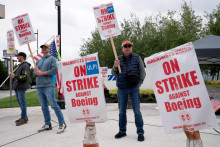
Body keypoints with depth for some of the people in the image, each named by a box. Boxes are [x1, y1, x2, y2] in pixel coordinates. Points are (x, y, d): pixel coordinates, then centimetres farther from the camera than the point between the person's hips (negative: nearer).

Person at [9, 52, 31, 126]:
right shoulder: (20, 65, 21)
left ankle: (23, 118, -1)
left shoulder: (25, 66, -10)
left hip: (21, 87, -10)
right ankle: (24, 117, 20)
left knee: (22, 102, -6)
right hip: (17, 87, 10)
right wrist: (13, 75, 8)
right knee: (20, 102, 12)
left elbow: (25, 77, -21)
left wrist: (15, 76, -16)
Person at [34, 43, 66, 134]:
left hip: (48, 86, -7)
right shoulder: (38, 61, 24)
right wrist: (36, 72, -5)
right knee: (44, 107, 9)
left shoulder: (52, 59, 5)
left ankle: (62, 124, -5)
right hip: (39, 86, 7)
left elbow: (55, 70, -9)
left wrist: (42, 73, -10)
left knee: (53, 105, -12)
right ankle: (47, 125, 17)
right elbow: (35, 73, 19)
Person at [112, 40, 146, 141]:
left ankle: (140, 132, 5)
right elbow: (113, 73, 8)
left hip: (134, 88, -2)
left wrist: (138, 84, -4)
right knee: (122, 111, 8)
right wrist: (115, 67, -13)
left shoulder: (137, 58, 6)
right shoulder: (119, 59, 9)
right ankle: (122, 131, 20)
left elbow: (142, 72, 6)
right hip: (122, 89, 2)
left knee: (137, 110, -3)